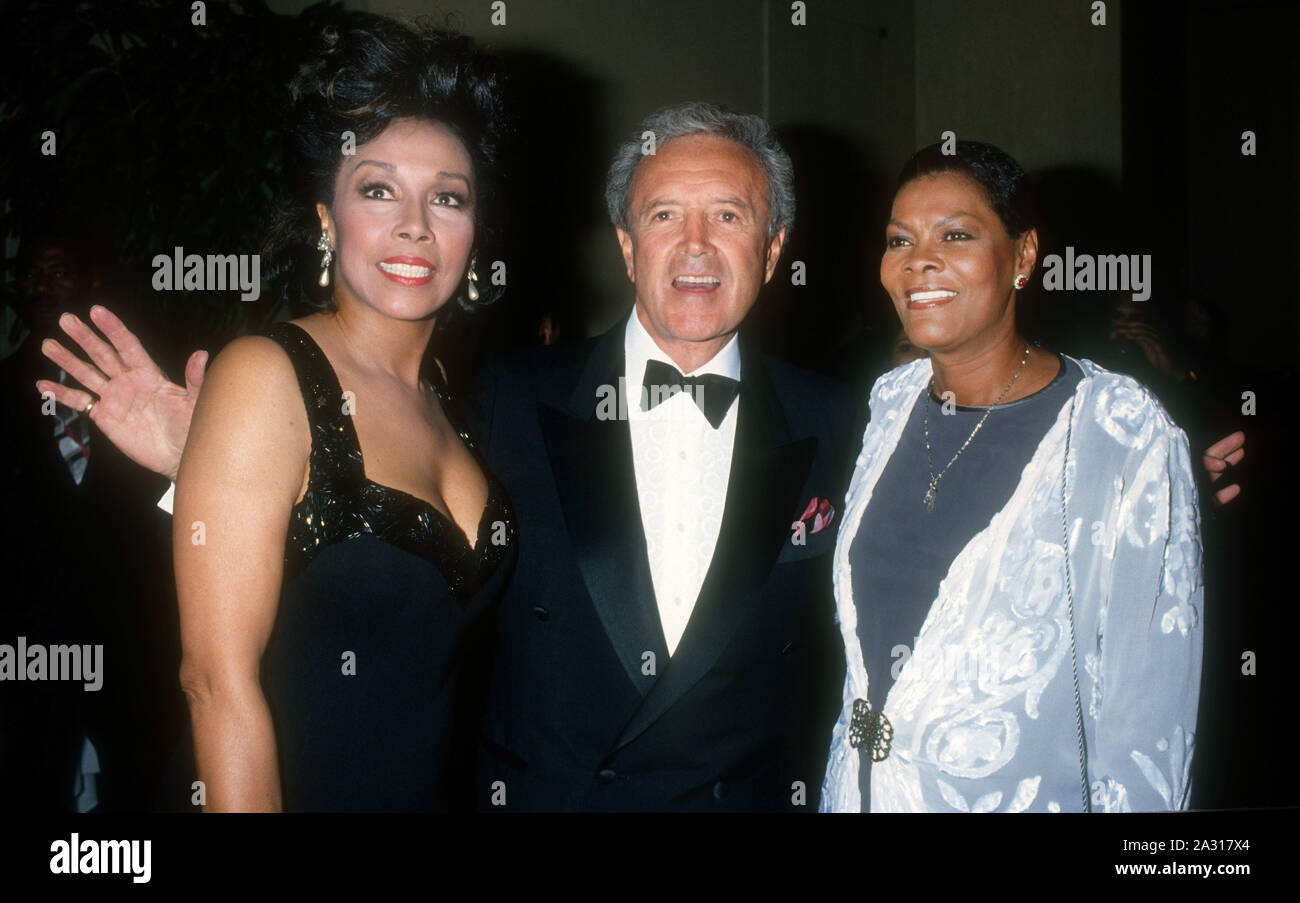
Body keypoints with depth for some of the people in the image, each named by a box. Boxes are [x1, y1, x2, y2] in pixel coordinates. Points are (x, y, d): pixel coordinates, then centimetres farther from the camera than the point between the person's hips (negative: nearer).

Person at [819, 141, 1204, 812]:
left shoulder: (1126, 435, -15)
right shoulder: (890, 402, 1)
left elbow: (1148, 714, -14)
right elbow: (866, 651, 8)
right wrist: (838, 796, 8)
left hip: (1030, 795, -4)